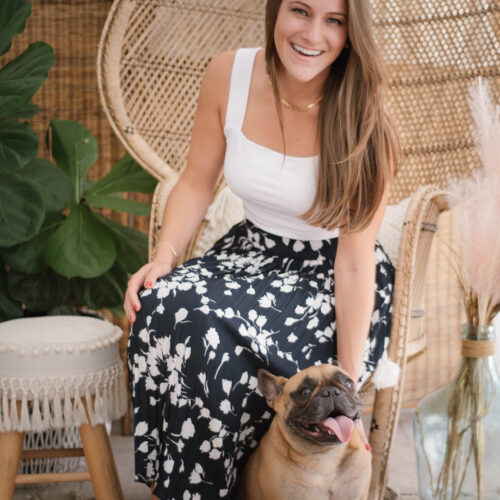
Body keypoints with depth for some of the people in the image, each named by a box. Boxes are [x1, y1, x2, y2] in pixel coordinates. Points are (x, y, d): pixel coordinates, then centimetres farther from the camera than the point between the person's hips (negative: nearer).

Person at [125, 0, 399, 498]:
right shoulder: (228, 75, -8)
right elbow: (196, 183, 6)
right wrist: (164, 257, -11)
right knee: (162, 303, -27)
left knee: (207, 329, -30)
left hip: (329, 279, -4)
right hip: (252, 251, 4)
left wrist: (347, 387, -19)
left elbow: (355, 262, -17)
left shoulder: (360, 120, -18)